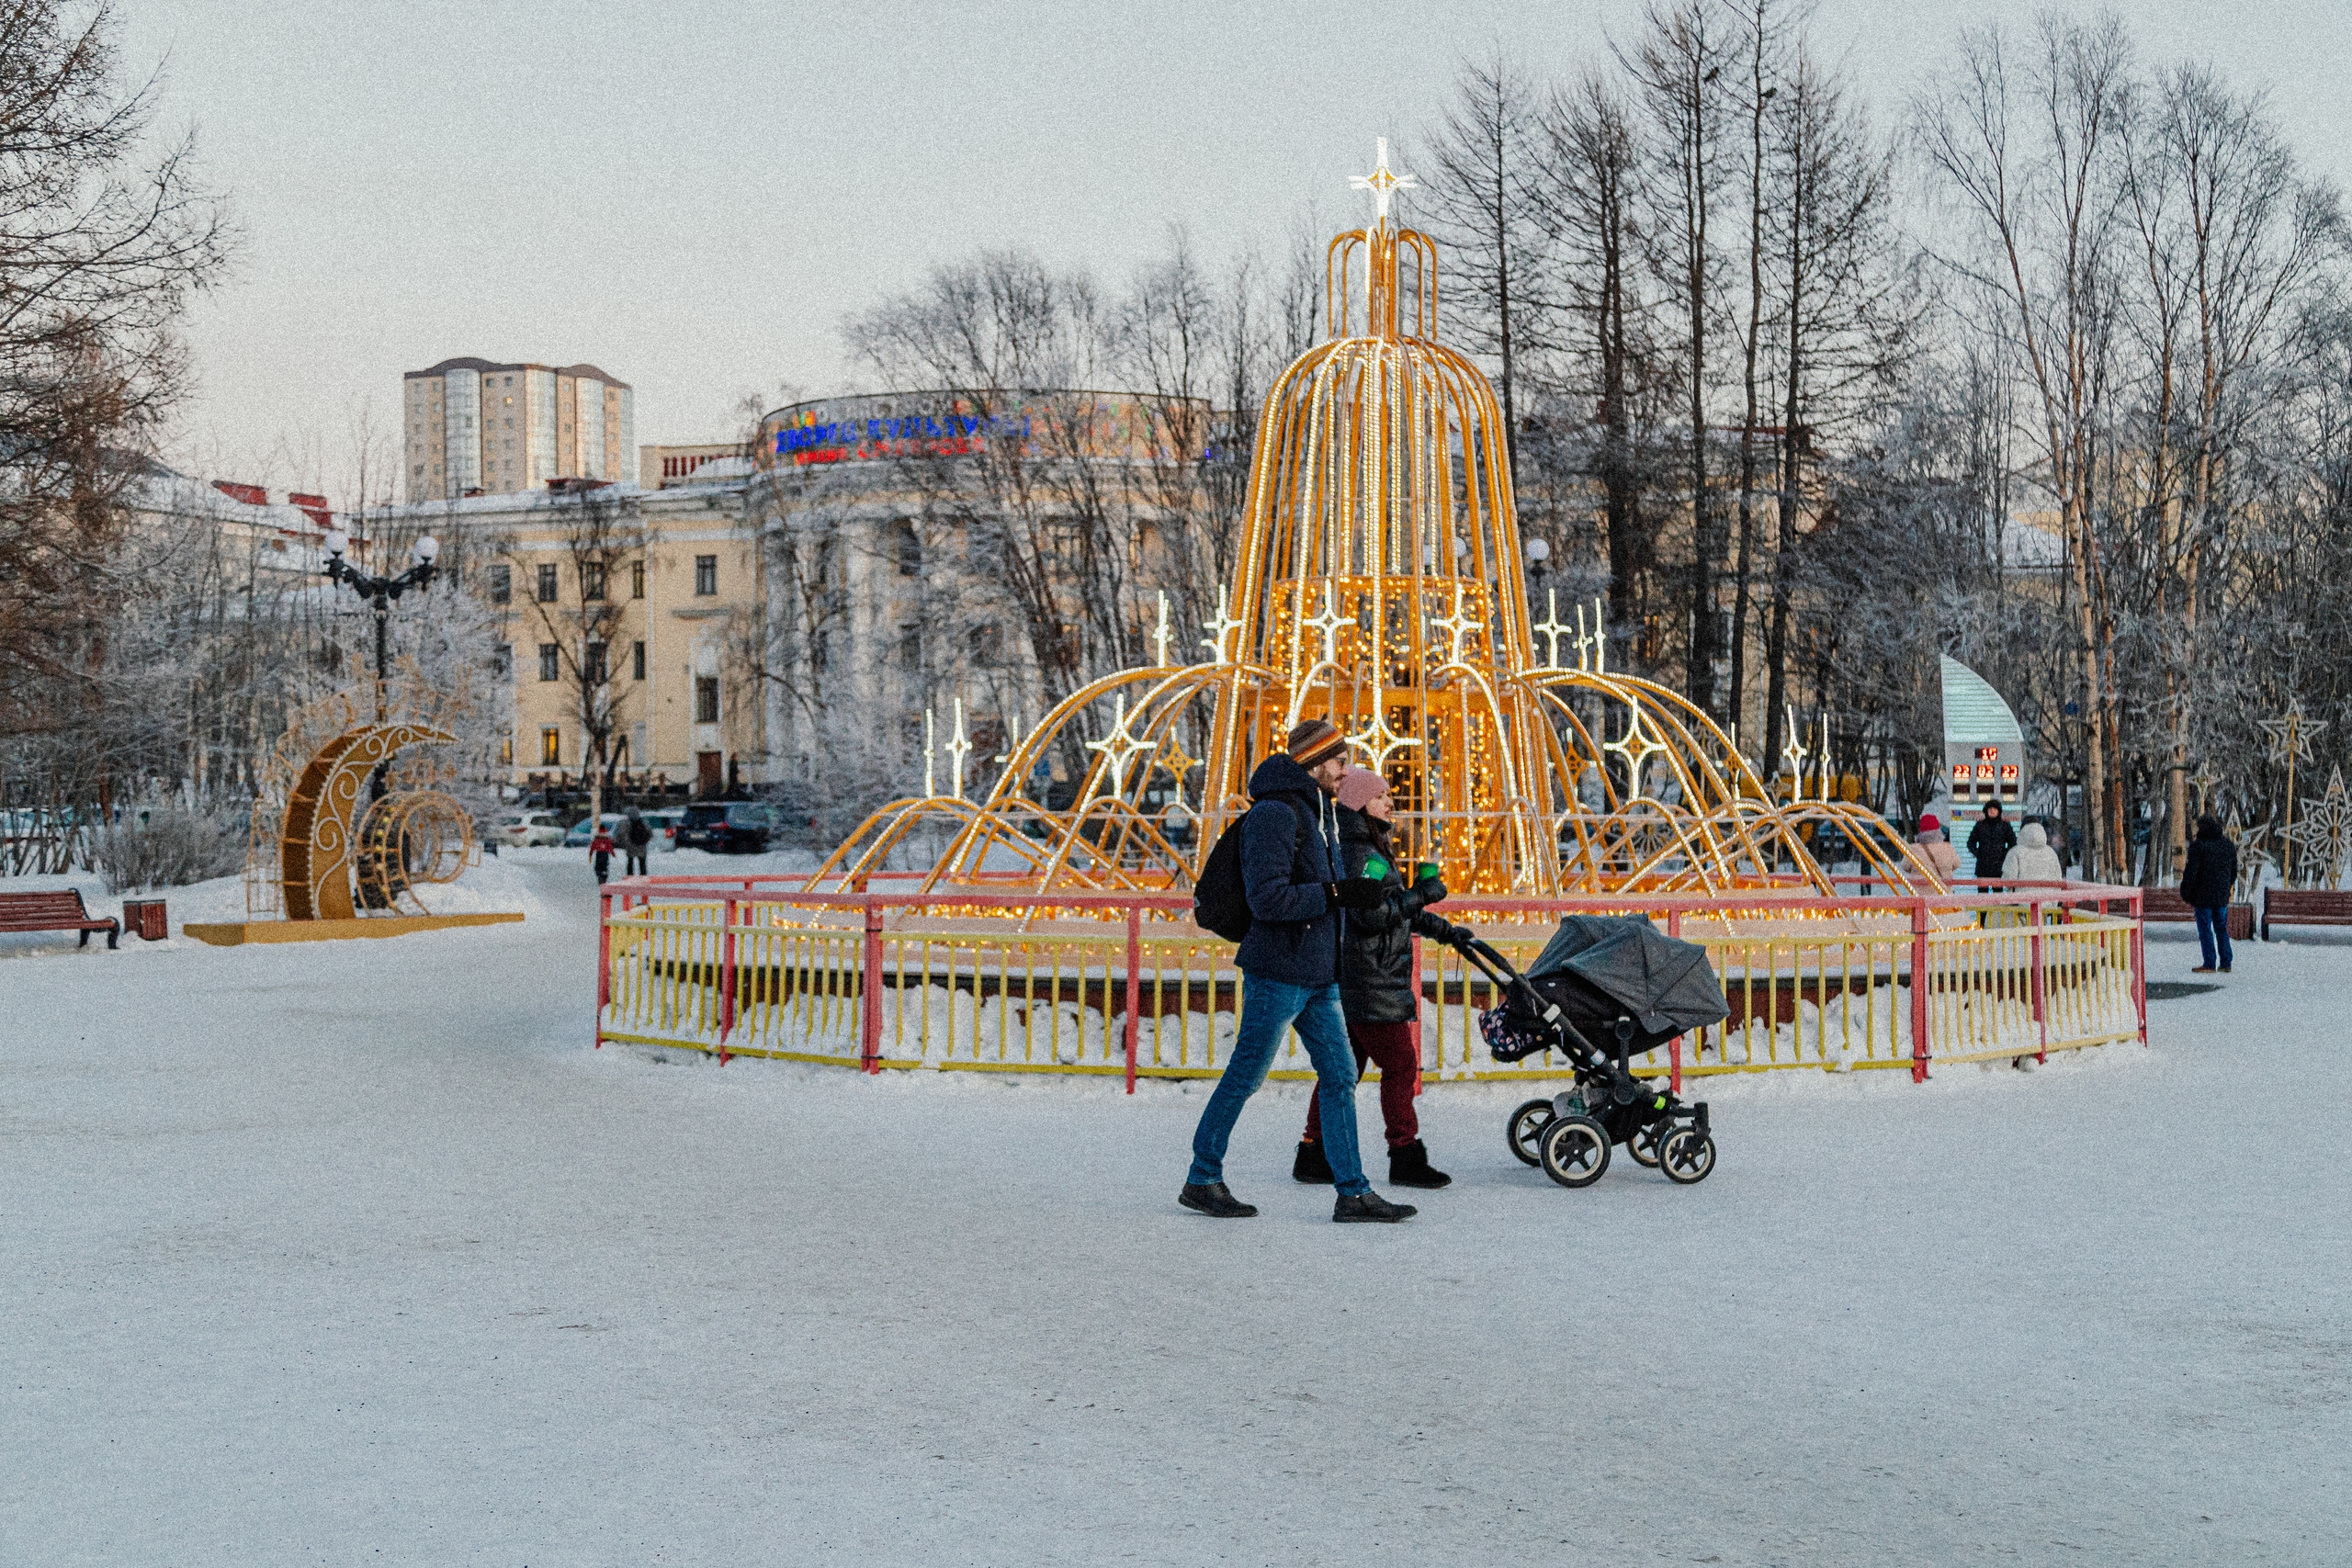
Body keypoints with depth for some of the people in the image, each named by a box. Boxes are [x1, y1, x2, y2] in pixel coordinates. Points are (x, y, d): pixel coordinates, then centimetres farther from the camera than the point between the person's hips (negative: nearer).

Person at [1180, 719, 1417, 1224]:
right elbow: (1267, 898, -22)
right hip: (1278, 972, -9)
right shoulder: (1274, 813, -15)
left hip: (1319, 974, 9)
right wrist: (1337, 893, -22)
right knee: (1244, 1077, 0)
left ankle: (1353, 1192, 8)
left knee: (1340, 1076, 6)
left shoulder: (1319, 811, 16)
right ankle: (1202, 1181, 12)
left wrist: (1358, 894, 4)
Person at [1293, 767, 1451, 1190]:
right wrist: (1423, 895, -14)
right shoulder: (1357, 854, -15)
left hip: (1350, 980, 11)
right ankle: (1406, 1159, -3)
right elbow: (1373, 915, -22)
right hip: (1371, 981, -11)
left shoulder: (1371, 850, 19)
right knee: (1400, 1064, -6)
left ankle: (1314, 1155, 13)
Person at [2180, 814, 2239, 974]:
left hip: (2203, 895, -6)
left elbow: (2191, 872, -13)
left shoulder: (2198, 845, -12)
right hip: (2222, 895, 6)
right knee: (2221, 928, 14)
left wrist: (2186, 895, -6)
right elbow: (2234, 871, 14)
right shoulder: (2228, 846, 7)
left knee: (2205, 928, 0)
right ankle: (2226, 963, 13)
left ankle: (2209, 964, 0)